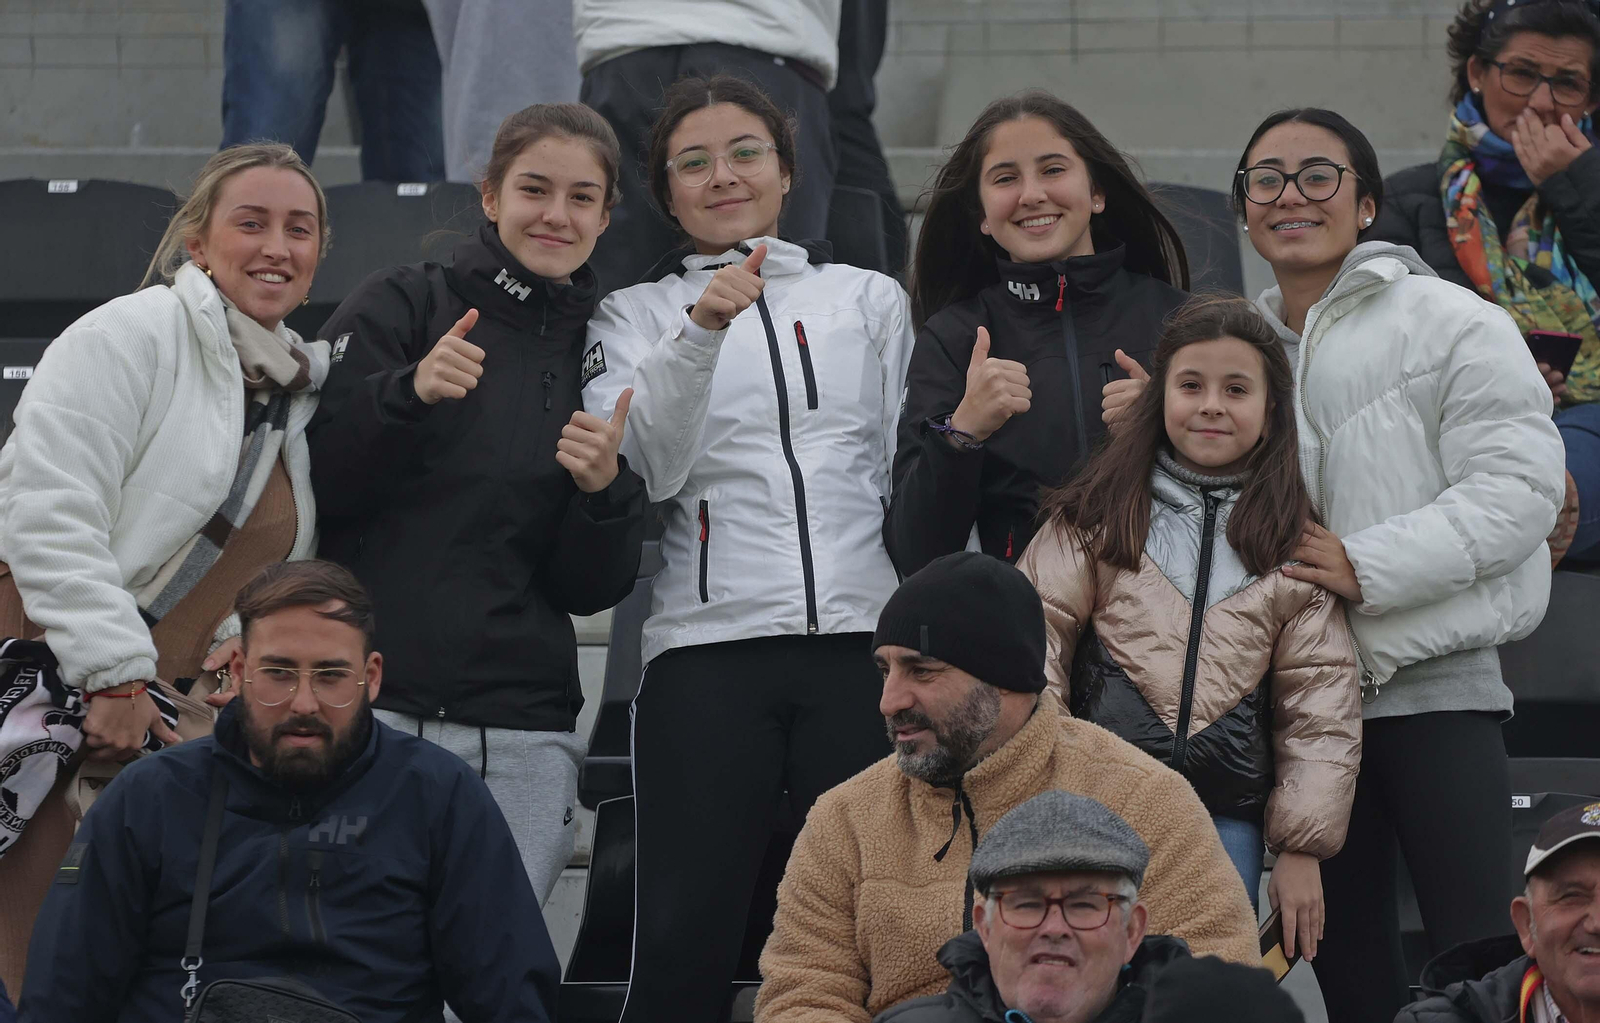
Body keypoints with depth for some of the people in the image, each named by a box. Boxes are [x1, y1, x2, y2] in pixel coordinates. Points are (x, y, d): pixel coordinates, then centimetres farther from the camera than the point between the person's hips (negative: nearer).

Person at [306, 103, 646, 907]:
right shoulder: (404, 307, 6)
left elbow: (593, 590, 12)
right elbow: (309, 484, -4)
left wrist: (603, 489, -7)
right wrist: (408, 393, -18)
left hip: (520, 735, 3)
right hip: (369, 710, -3)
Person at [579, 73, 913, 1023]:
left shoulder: (871, 298, 18)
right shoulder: (637, 316, 13)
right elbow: (642, 469, -5)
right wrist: (701, 329, -18)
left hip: (863, 636, 1)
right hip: (708, 647, -1)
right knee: (685, 937, -8)